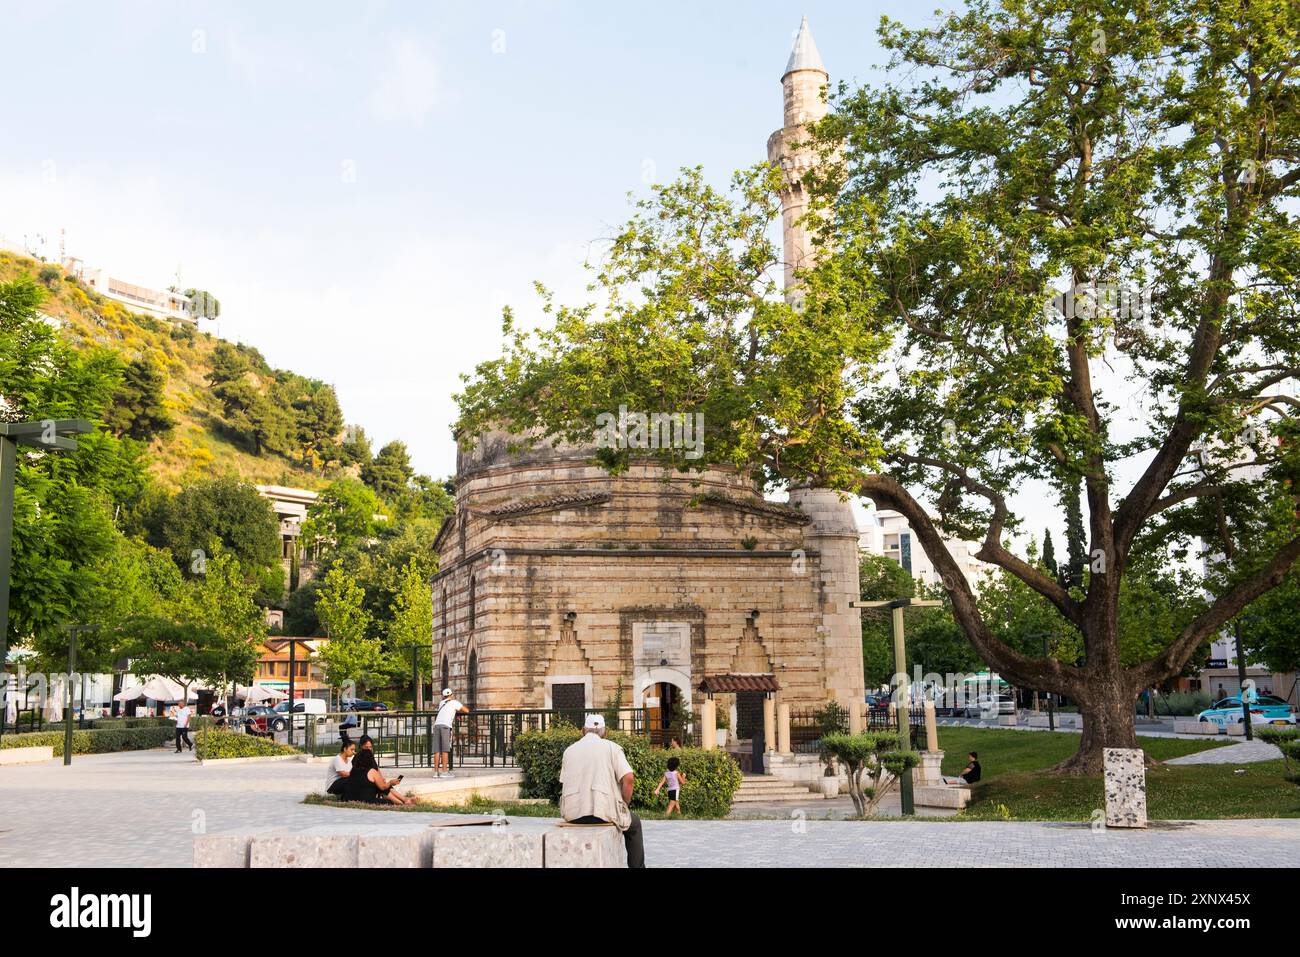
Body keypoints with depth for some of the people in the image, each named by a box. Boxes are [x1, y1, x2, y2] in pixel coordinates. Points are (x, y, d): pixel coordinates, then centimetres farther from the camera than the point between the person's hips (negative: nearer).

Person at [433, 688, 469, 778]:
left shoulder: (441, 703, 29)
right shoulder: (454, 702, 14)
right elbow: (467, 710, 16)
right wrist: (458, 711, 34)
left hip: (437, 725, 5)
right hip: (445, 726, -5)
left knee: (437, 750, 2)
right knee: (445, 750, -7)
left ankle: (436, 771, -2)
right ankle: (444, 771, -12)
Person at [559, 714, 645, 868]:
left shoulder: (569, 750, 13)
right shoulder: (611, 747, 2)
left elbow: (563, 783, 17)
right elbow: (628, 778, -10)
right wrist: (623, 805, 5)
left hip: (572, 813, 4)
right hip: (603, 812, -4)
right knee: (634, 824, 26)